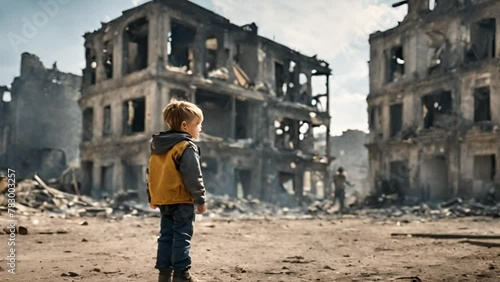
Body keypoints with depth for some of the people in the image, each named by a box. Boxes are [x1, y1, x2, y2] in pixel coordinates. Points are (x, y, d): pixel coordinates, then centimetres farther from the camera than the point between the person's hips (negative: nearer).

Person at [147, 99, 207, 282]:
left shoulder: (156, 146, 12)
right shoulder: (187, 147, -14)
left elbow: (151, 174, 16)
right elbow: (193, 178, -17)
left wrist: (152, 197, 22)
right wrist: (201, 200, -9)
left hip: (162, 199, 8)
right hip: (182, 200, -8)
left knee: (166, 236, 13)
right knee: (182, 236, -2)